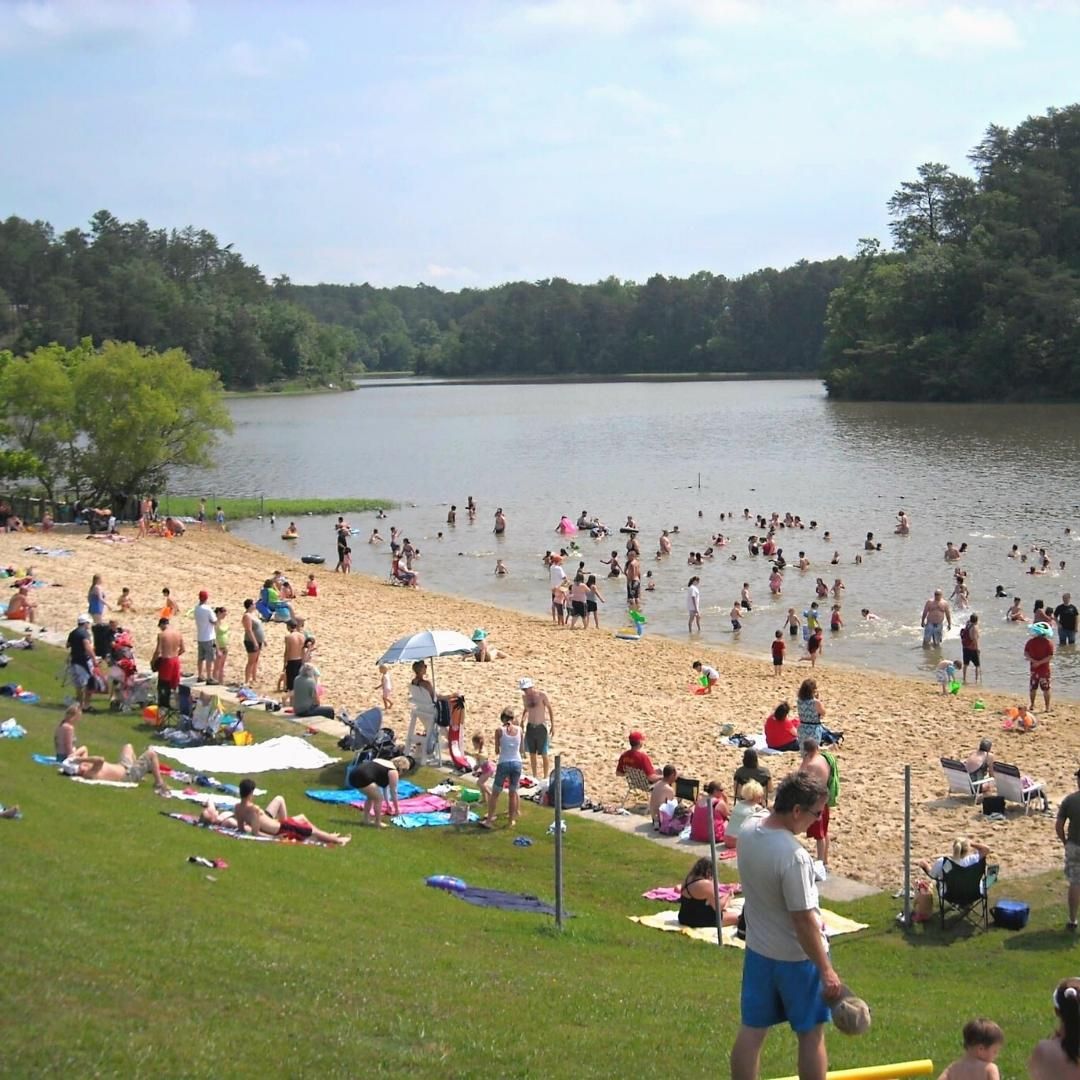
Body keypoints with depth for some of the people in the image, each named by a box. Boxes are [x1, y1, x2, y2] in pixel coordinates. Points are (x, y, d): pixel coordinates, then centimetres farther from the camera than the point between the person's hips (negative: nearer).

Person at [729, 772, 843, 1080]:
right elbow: (803, 920, -26)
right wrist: (826, 971, -19)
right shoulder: (794, 856, -30)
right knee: (811, 1033, 11)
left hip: (757, 950, 7)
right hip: (797, 957, -7)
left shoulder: (748, 830, -6)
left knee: (751, 1031, 13)